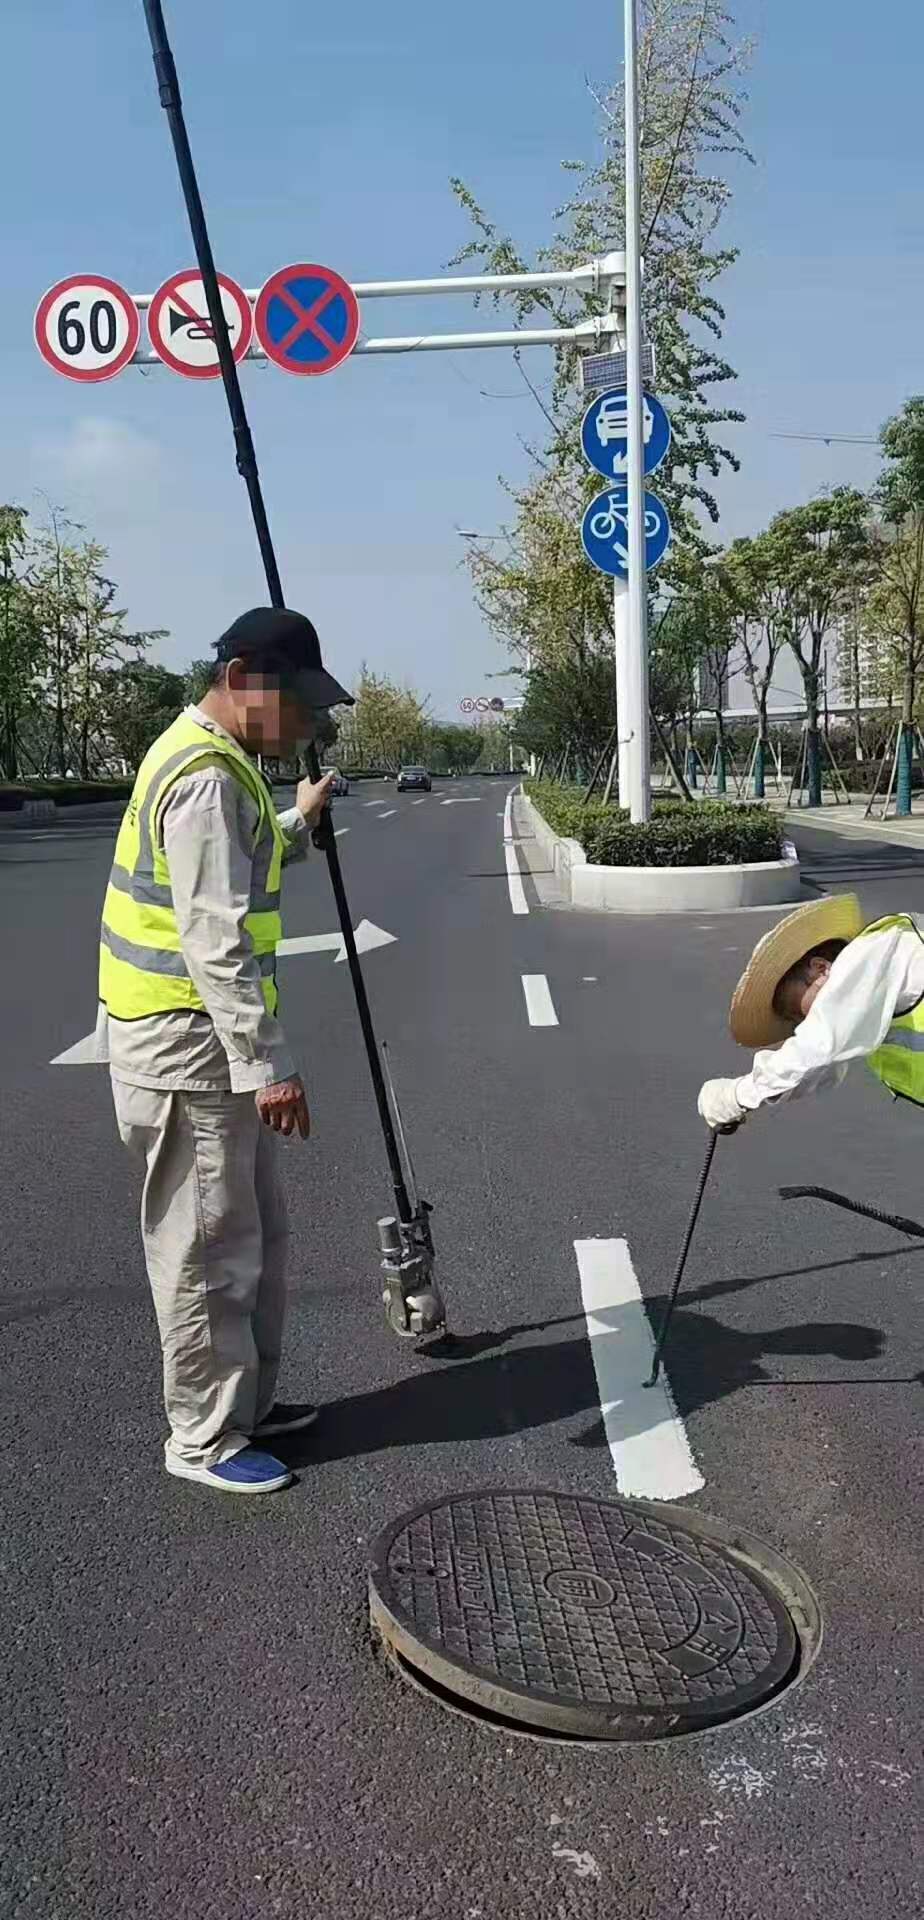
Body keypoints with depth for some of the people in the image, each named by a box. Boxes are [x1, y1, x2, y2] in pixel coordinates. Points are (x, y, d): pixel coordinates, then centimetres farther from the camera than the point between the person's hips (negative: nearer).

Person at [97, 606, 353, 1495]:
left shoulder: (212, 761, 13)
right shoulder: (206, 777, -20)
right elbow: (217, 940, -26)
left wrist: (296, 826, 39)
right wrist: (267, 1063, -26)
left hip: (210, 1048, 11)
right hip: (189, 1052, -11)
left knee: (256, 1236, 19)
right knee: (207, 1253, 2)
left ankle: (248, 1401, 33)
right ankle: (205, 1439, 17)